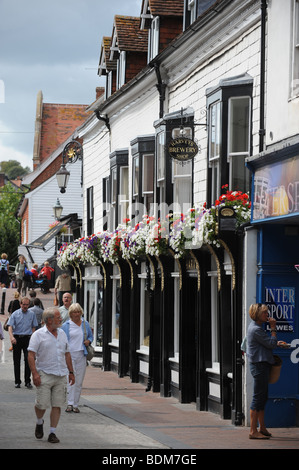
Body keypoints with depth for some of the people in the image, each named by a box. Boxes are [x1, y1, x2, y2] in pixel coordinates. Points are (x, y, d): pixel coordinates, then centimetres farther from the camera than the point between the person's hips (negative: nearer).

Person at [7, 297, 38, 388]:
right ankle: (17, 381, 13)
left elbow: (33, 327, 14)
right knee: (16, 361, 4)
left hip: (27, 338, 0)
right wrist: (12, 337, -24)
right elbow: (10, 326, -7)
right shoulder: (15, 314, 2)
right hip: (16, 339, 0)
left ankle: (27, 381, -3)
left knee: (28, 359, -9)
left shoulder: (32, 314, 8)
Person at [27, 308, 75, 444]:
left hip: (61, 375, 5)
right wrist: (35, 373, -18)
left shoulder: (62, 333, 14)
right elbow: (31, 355, -9)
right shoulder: (38, 335, -4)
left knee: (57, 405, 0)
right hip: (45, 375, -5)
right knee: (42, 404, -6)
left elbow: (67, 354, 21)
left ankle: (52, 433, 6)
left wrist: (71, 372, 17)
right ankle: (39, 423, 25)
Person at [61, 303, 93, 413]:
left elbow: (91, 336, 23)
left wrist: (89, 341, 0)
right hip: (69, 355, -3)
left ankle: (75, 405, 10)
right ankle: (70, 403, -17)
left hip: (81, 355, 3)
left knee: (79, 381, 4)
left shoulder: (85, 324, 11)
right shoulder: (66, 325, 2)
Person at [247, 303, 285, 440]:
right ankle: (253, 431, -8)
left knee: (262, 398, 14)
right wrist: (273, 328, -9)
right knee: (258, 398, -9)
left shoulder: (255, 327, 17)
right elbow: (271, 344, -17)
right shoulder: (256, 329, -16)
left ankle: (262, 428, 21)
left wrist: (275, 343, 13)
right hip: (259, 365, -11)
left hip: (261, 365, 11)